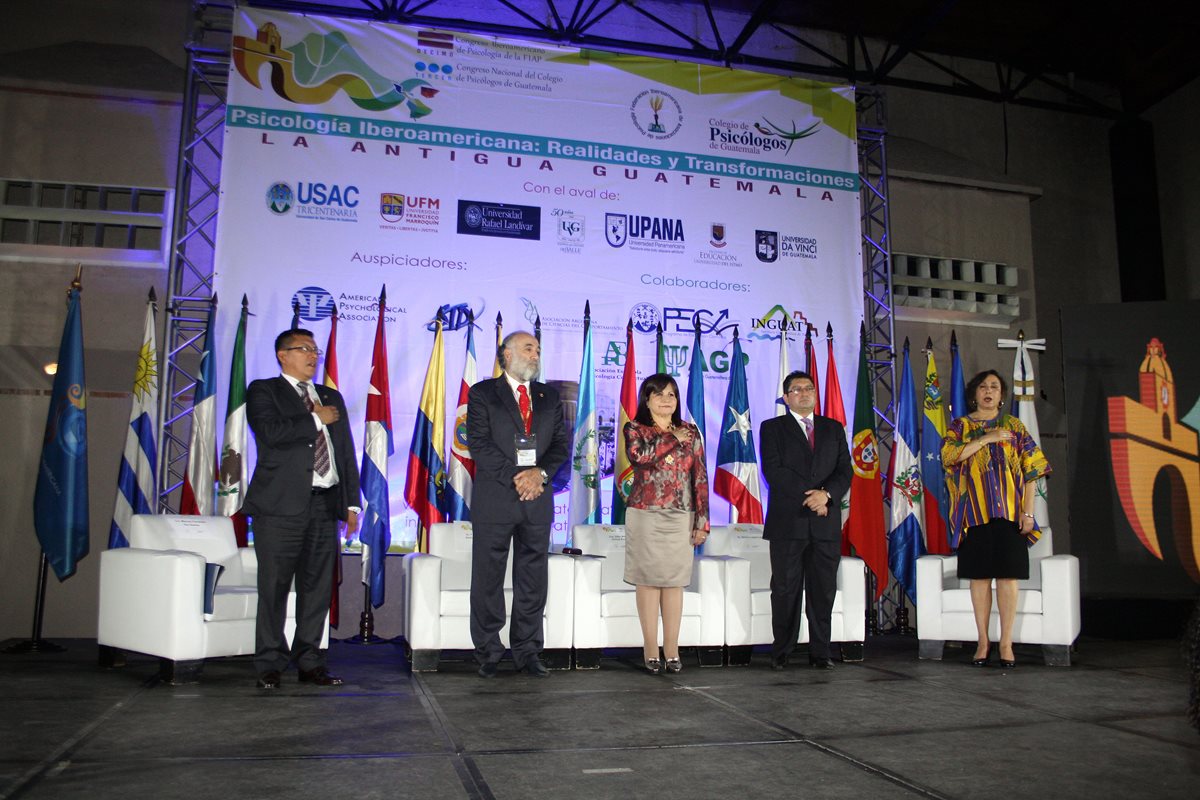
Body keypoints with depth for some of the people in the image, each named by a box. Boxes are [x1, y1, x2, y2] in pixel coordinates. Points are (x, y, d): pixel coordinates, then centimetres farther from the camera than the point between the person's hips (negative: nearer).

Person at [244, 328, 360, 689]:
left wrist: (352, 502, 11)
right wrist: (316, 418, -6)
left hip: (324, 503, 5)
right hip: (281, 503, -5)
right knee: (274, 587, -1)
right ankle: (270, 664, 8)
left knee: (318, 586, 6)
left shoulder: (331, 397, 21)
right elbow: (270, 432, -16)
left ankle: (309, 661, 14)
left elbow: (347, 451, 18)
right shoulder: (263, 391, 5)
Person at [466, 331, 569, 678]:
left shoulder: (549, 397, 15)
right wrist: (515, 478, -14)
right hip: (494, 497, -4)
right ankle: (488, 653, 13)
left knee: (533, 580, 7)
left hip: (537, 497, 4)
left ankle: (527, 652, 16)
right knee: (488, 579, 3)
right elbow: (479, 443, -7)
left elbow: (560, 443, 9)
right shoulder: (482, 393, 2)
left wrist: (540, 472, -10)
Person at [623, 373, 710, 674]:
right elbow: (638, 455, -19)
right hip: (645, 516, -2)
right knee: (648, 581, 1)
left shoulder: (690, 432, 10)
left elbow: (700, 478, 7)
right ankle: (651, 650, 8)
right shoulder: (635, 429, 3)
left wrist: (702, 521, 2)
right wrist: (673, 439, -10)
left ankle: (672, 650, 11)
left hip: (680, 518, 2)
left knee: (674, 582, 4)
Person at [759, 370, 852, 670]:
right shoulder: (772, 428, 6)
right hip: (787, 522, -2)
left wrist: (826, 493, -13)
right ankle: (781, 651, 10)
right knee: (786, 589, 2)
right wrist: (809, 496, -13)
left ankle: (820, 651, 12)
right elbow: (773, 471, -7)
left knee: (823, 589, 4)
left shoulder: (834, 428, 16)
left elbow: (844, 472, 6)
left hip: (826, 524, 3)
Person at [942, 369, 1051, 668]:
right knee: (979, 576, 2)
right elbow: (948, 455, -7)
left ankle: (1006, 643, 4)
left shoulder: (1015, 427, 11)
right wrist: (986, 438, -12)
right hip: (974, 512, 0)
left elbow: (1031, 470, 5)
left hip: (1009, 512, 0)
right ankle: (983, 641, 9)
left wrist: (1028, 511, -5)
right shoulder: (959, 426, 11)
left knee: (1007, 576, -3)